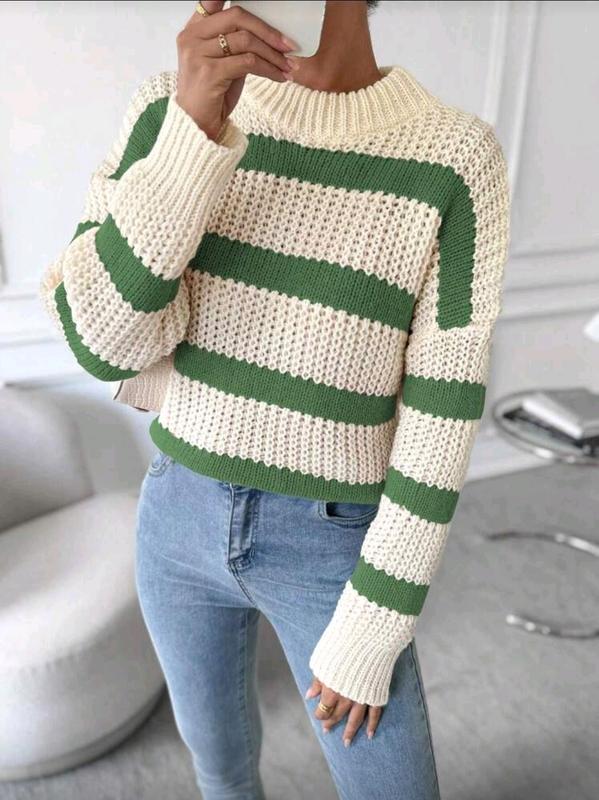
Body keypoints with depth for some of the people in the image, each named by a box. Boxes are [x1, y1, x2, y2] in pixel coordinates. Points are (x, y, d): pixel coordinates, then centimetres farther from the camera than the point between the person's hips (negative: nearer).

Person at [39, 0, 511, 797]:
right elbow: (105, 342, -18)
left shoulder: (456, 159, -15)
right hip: (181, 518, 3)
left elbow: (441, 419, -14)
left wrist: (373, 630, -11)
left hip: (335, 548, -2)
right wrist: (194, 126, -31)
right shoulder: (168, 111, -7)